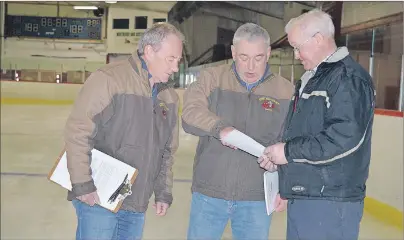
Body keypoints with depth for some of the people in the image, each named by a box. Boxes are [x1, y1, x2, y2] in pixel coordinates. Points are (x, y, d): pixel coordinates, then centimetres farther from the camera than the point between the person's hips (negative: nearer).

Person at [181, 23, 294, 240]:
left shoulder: (286, 91, 2)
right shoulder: (211, 78, 0)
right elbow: (191, 114, -13)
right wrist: (219, 128, -30)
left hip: (257, 199, 1)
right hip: (209, 193, 0)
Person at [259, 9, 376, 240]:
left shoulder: (348, 77, -13)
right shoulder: (310, 79, 18)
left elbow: (344, 136, -24)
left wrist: (290, 151, -17)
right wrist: (278, 153, 6)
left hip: (329, 202, -9)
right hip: (302, 195, 9)